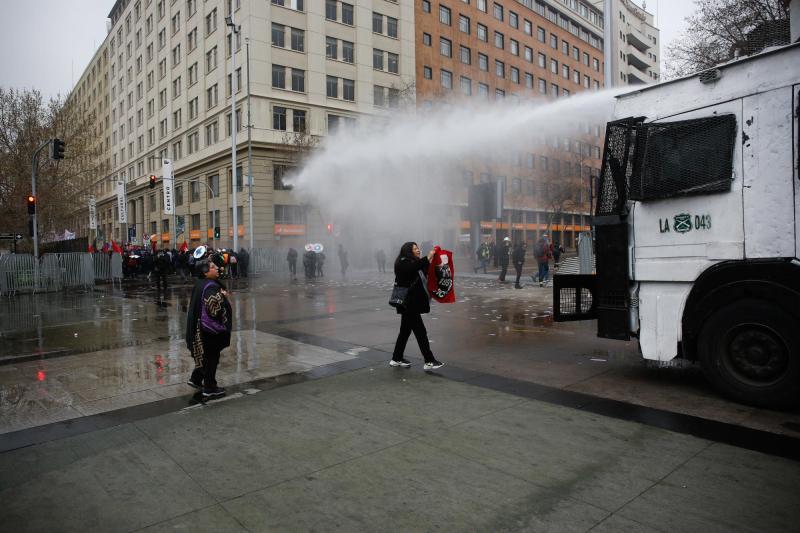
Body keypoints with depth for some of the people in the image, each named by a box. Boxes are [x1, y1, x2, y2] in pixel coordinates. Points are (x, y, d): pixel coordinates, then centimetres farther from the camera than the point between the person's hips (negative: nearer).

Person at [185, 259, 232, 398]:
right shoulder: (210, 287, -23)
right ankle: (209, 388, 13)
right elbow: (213, 307, -33)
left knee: (206, 356, 23)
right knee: (211, 357, 2)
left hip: (204, 327, 10)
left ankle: (196, 379, 34)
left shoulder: (202, 284, 7)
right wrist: (221, 296, -19)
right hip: (211, 328, -10)